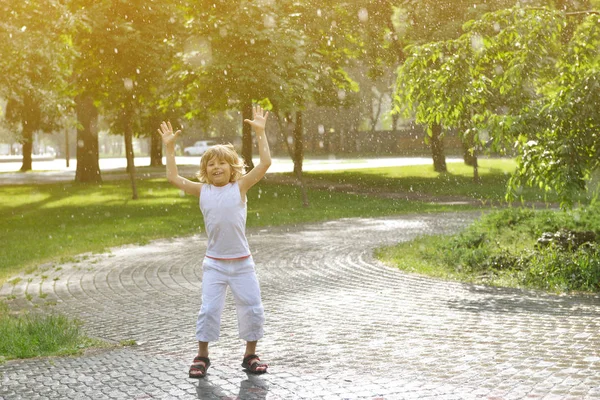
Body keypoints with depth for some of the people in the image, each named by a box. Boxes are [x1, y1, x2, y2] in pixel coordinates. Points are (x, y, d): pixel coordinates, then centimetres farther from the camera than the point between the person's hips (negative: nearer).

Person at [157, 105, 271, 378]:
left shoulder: (240, 187, -3)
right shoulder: (202, 191, 3)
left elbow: (265, 164, -11)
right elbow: (174, 178, 4)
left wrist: (260, 132, -14)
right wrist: (169, 148, 2)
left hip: (242, 263, -1)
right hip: (214, 264, 1)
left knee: (252, 309, 3)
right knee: (208, 309, -2)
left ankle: (250, 355, 19)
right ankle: (202, 356, 12)